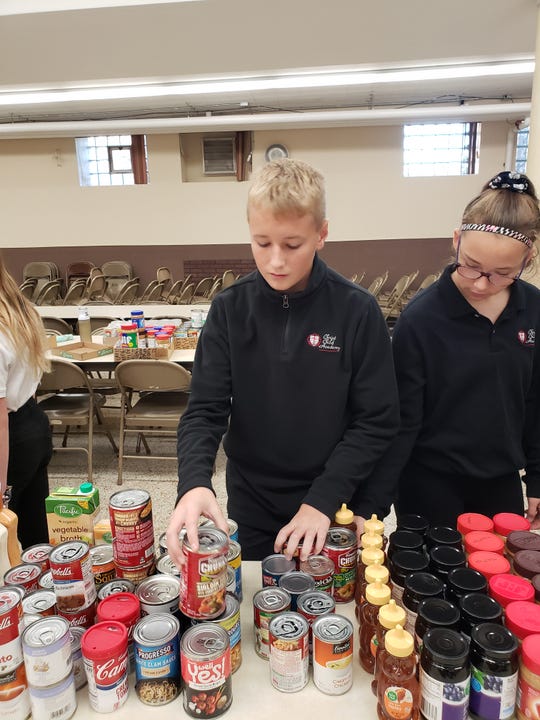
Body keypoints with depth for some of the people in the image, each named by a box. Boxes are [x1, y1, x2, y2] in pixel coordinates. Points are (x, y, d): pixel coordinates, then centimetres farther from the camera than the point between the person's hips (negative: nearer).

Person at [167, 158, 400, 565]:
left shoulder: (357, 311, -13)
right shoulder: (230, 309, -9)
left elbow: (377, 422, -11)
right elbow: (206, 410, -10)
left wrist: (322, 500, -19)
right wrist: (195, 482, -28)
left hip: (337, 508, -1)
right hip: (252, 509, 1)